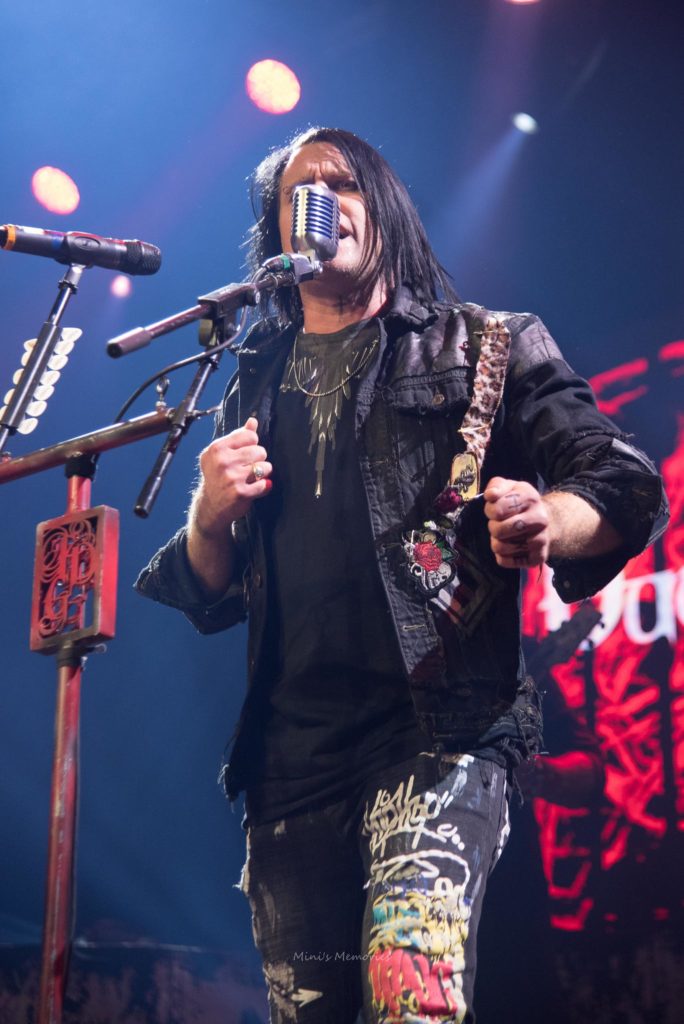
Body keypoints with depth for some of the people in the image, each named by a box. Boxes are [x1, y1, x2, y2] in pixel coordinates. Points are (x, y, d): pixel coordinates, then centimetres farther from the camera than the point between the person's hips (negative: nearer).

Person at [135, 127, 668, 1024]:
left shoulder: (485, 349, 10)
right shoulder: (256, 386, 20)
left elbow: (627, 489, 1)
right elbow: (208, 599, 22)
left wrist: (550, 521, -22)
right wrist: (210, 518, 0)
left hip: (440, 730, -4)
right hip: (291, 749, 4)